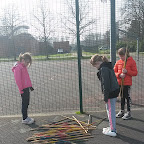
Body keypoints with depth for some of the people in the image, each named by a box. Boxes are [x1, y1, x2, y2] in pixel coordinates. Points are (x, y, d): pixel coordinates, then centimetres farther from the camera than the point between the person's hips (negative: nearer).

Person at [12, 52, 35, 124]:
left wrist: (30, 86, 19)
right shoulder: (18, 68, -15)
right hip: (23, 89, -9)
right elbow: (18, 80, -18)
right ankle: (24, 119, 8)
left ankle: (26, 117, 26)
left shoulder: (24, 67, 13)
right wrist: (21, 89, -17)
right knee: (24, 103, -1)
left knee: (27, 103, 15)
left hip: (27, 88, 9)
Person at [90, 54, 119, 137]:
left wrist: (106, 96, -16)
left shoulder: (103, 69, -17)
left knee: (110, 111, -2)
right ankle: (112, 127, 30)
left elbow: (106, 84, -21)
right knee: (111, 110, 19)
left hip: (111, 93, -10)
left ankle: (113, 131, 6)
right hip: (115, 91, 10)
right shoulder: (108, 66, 13)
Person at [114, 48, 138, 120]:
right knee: (122, 97, 16)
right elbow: (114, 72, 5)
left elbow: (135, 73, -7)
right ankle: (122, 111, 29)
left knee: (127, 97, 1)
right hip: (120, 83, 5)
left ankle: (129, 112, 14)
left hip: (127, 83, -4)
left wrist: (127, 71, -20)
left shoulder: (131, 61, -6)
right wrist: (119, 75, -14)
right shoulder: (118, 62, 5)